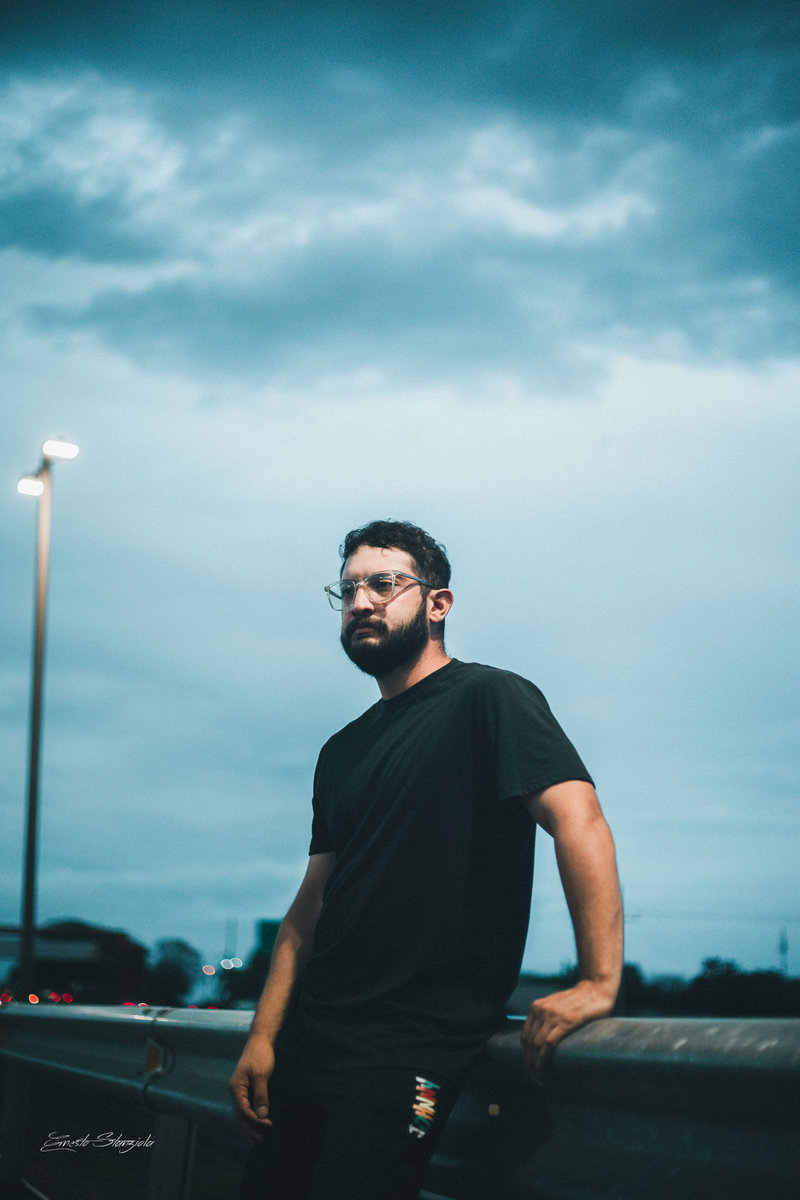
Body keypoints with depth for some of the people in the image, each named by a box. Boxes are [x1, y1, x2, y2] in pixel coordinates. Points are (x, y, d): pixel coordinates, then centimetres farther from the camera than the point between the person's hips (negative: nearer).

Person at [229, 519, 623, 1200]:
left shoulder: (490, 698, -4)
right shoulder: (342, 752, 18)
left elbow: (578, 818, -18)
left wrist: (599, 981, -28)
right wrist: (263, 1038, 9)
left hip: (413, 1052, -7)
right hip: (311, 1037, 7)